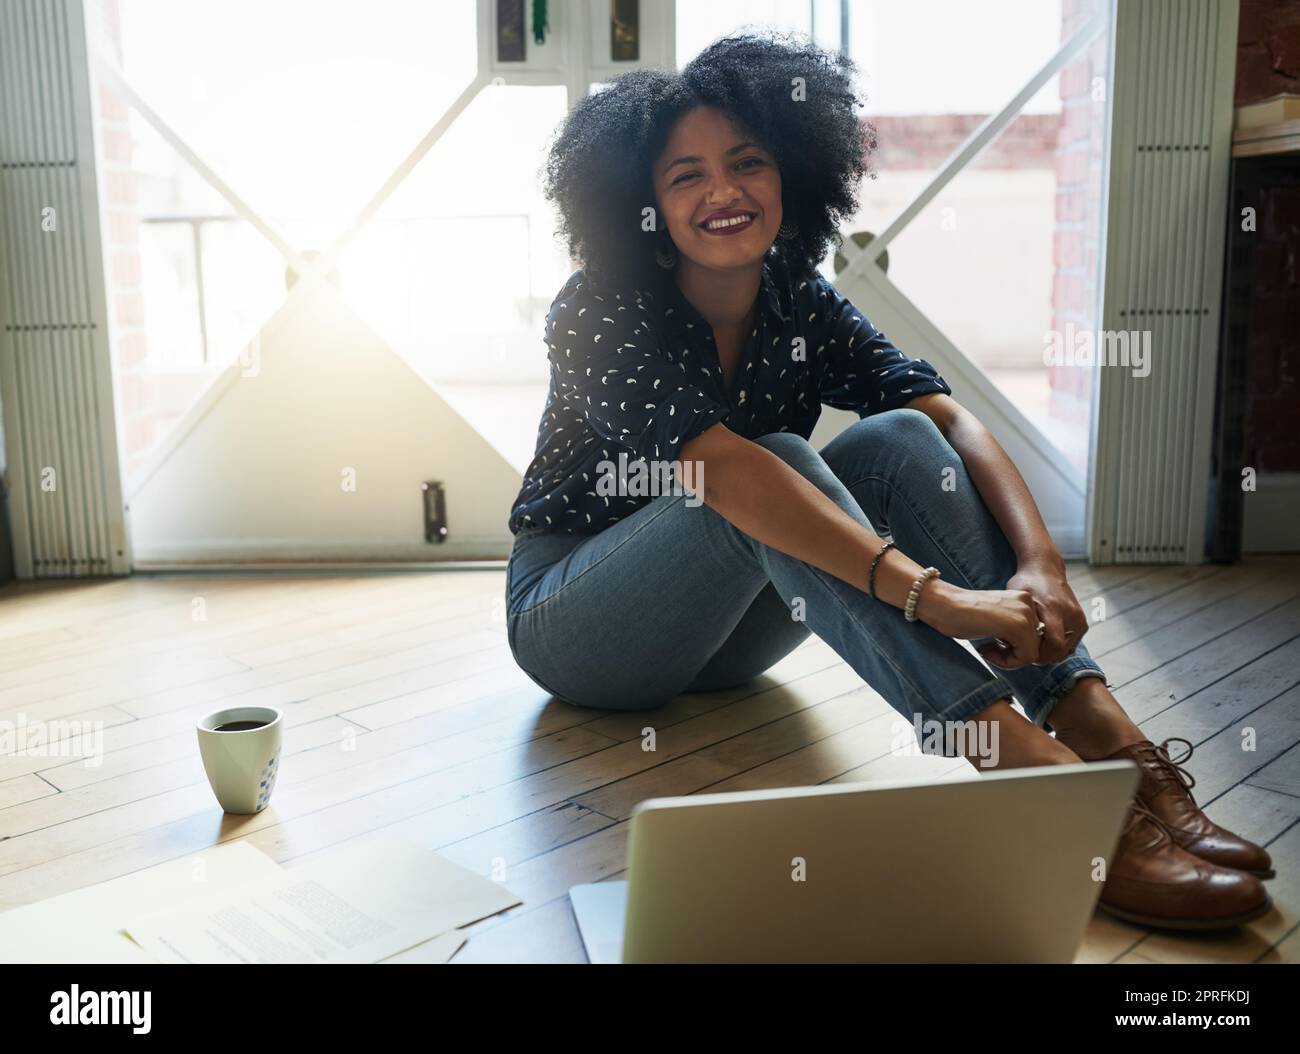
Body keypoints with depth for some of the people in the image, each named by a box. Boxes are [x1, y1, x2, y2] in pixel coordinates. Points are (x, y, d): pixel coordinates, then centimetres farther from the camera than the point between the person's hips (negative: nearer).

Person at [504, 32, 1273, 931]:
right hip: (572, 621, -4)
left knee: (901, 439, -20)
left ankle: (1109, 736, -33)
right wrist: (935, 597, -46)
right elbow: (729, 471, -37)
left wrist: (1041, 564, -35)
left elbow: (952, 419, -16)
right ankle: (1037, 769, -45)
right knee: (781, 464, -33)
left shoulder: (801, 306, -4)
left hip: (716, 634, 5)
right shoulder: (599, 317, -20)